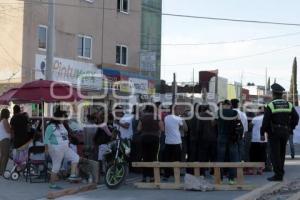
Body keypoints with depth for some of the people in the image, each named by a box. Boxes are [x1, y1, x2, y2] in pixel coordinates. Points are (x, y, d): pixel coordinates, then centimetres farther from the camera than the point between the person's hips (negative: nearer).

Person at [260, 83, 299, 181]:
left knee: (275, 154, -2)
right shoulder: (289, 105, 4)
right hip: (285, 133, 5)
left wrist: (262, 133, -7)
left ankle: (278, 175, -5)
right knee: (281, 153, 15)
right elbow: (296, 118, -1)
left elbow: (265, 121, -14)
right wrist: (290, 128, 8)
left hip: (274, 133, -5)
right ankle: (280, 172, 20)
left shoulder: (270, 106, -10)